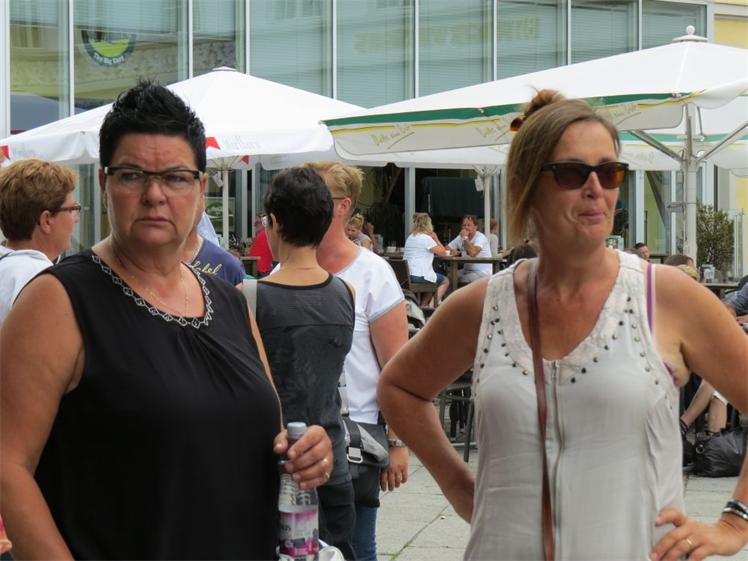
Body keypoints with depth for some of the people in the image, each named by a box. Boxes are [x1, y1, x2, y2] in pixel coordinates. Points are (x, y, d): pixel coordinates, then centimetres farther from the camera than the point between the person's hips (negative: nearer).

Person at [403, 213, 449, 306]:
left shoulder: (410, 238, 14)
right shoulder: (426, 238, -12)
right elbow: (443, 252, -5)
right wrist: (436, 239, 8)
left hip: (407, 276, 8)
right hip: (420, 276, -8)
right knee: (445, 281, 16)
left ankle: (423, 305, 22)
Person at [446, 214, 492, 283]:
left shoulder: (480, 237, -12)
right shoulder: (460, 237, 9)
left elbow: (473, 253, -30)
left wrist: (465, 238, -20)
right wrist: (452, 251, -15)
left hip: (482, 272, -6)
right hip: (467, 270, 6)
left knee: (461, 280, -29)